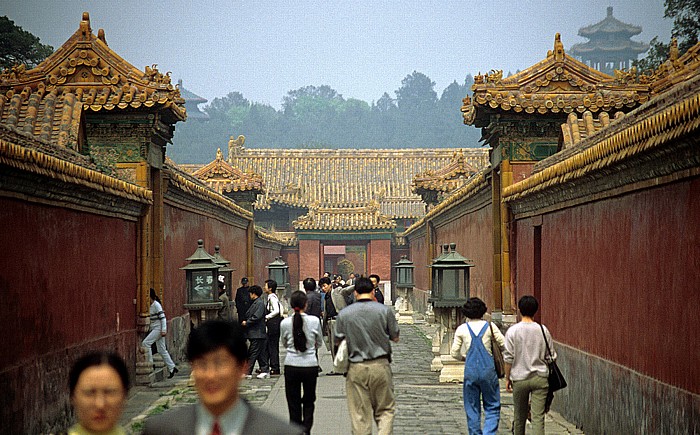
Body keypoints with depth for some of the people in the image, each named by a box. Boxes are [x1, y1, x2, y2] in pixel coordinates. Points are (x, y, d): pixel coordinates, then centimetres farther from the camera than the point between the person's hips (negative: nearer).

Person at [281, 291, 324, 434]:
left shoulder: (285, 323, -6)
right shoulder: (314, 321, -8)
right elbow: (319, 342, 7)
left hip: (291, 366, 0)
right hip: (310, 365, 0)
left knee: (293, 402, 9)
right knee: (309, 401, 15)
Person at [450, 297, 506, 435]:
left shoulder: (461, 329, 1)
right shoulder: (490, 326, -1)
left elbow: (454, 353, 3)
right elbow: (504, 345, 0)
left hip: (470, 371, 1)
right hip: (488, 370, -1)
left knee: (472, 408, 10)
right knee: (492, 407, 7)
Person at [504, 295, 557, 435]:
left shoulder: (512, 331, -6)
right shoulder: (543, 330, 0)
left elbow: (508, 358, -5)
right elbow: (551, 356, 5)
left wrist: (507, 378, 6)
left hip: (520, 379, -1)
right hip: (540, 378, 1)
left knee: (519, 418, 15)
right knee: (538, 417, -5)